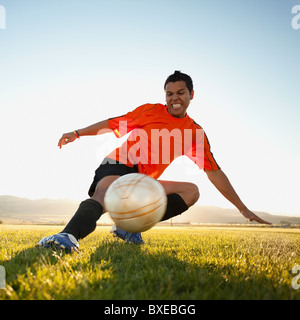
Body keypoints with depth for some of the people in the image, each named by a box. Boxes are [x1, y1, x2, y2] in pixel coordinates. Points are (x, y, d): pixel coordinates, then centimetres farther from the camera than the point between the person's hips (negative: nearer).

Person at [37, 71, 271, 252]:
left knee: (191, 191, -13)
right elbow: (114, 123, 11)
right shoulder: (150, 111, 3)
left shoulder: (195, 133, 7)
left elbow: (214, 173, 6)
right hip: (118, 166, -3)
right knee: (104, 195, -35)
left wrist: (242, 208, 4)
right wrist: (77, 133, 10)